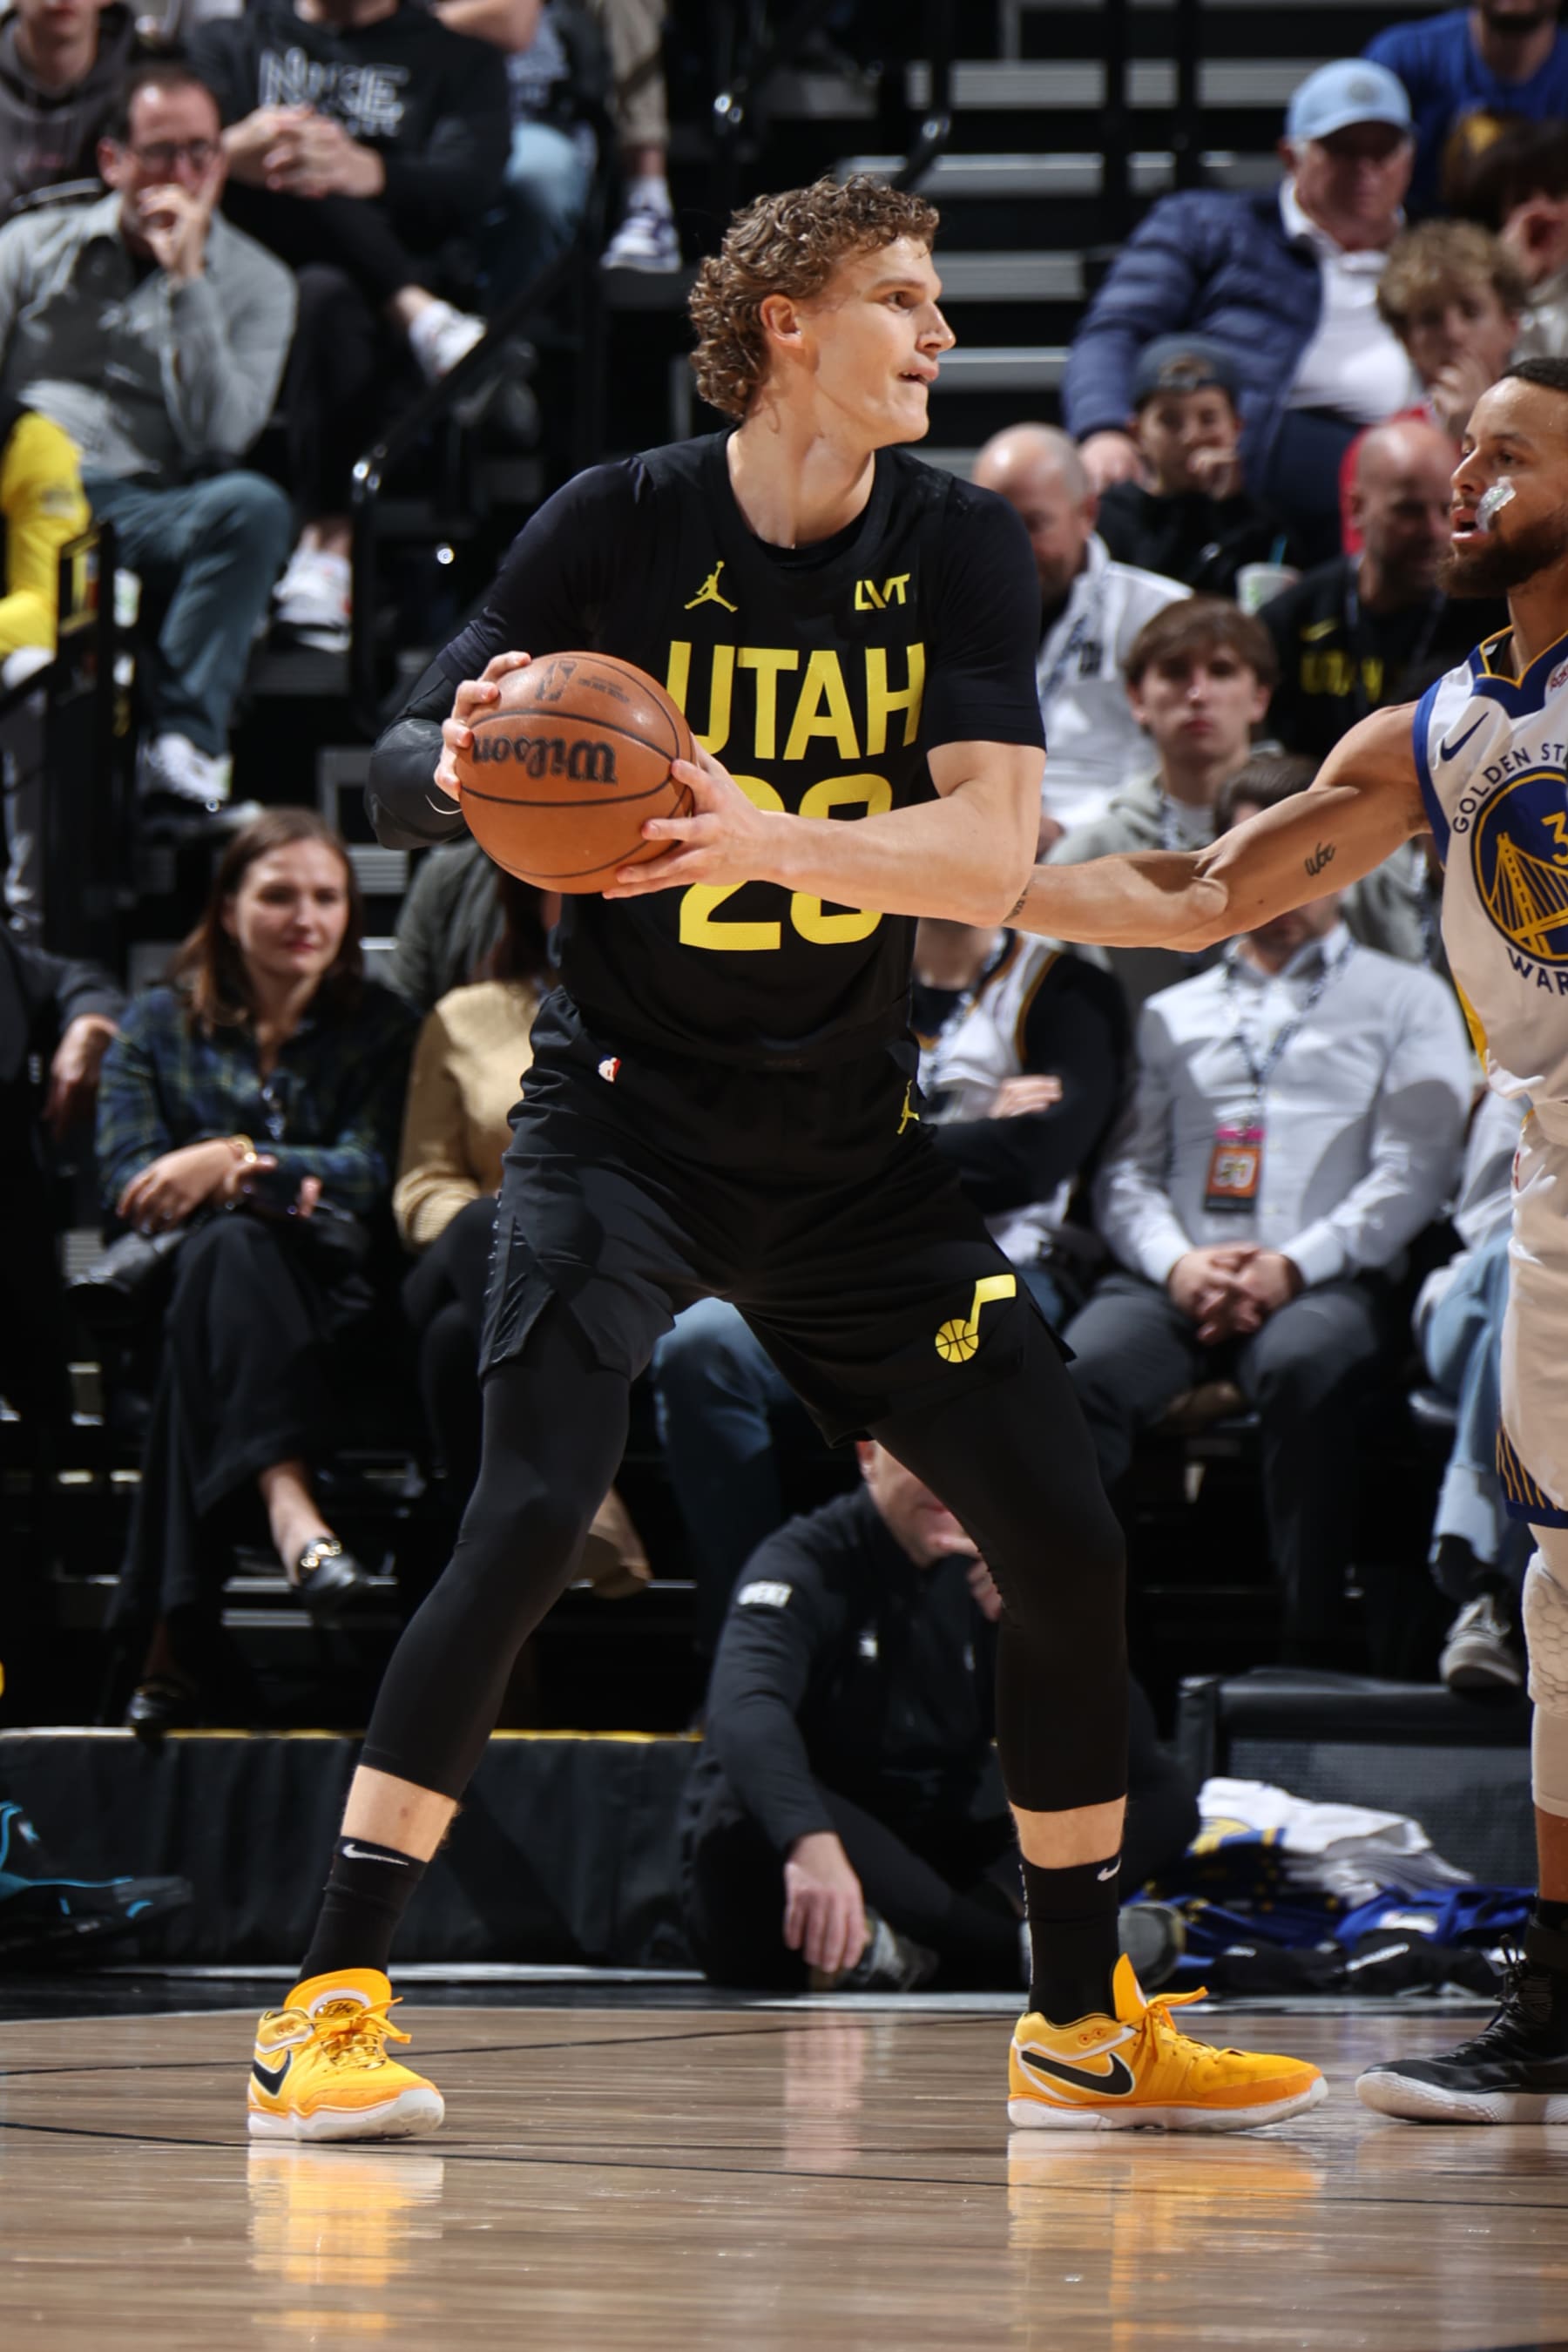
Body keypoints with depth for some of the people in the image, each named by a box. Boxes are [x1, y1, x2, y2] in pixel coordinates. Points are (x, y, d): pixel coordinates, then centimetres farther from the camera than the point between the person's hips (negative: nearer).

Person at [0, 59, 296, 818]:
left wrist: (186, 283, -5)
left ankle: (185, 742, -39)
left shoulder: (256, 283, 14)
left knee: (254, 507, -33)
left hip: (140, 512, 0)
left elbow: (220, 434, -2)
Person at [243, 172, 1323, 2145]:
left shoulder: (958, 546, -2)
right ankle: (324, 2010, -18)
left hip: (848, 1135, 4)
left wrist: (767, 839, -32)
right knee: (532, 1511, -22)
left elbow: (991, 854, -14)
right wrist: (468, 767, -34)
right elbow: (402, 775, -9)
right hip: (623, 1113, -4)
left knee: (1064, 1539, 3)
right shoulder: (622, 526, -9)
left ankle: (1083, 2025, 19)